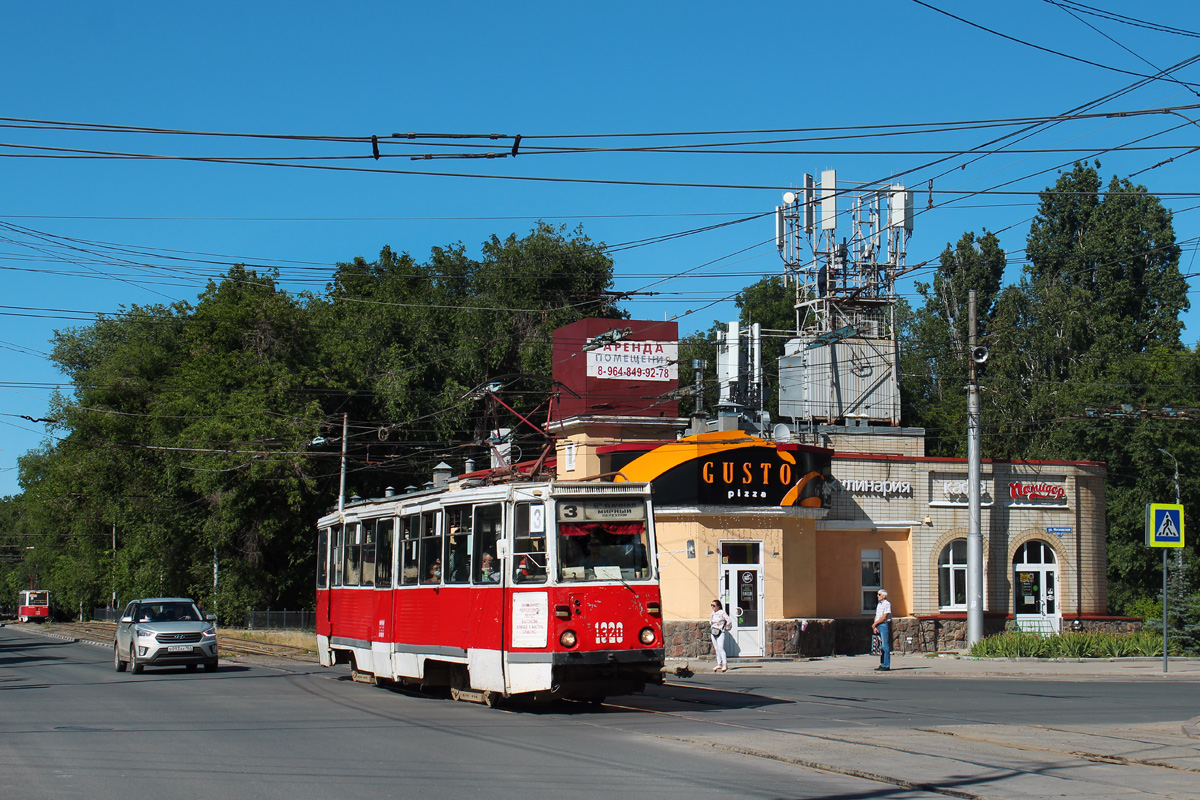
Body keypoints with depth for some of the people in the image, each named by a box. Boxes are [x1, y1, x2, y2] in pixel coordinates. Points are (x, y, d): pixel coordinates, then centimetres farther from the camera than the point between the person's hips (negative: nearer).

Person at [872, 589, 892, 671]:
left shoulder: (887, 604, -9)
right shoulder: (879, 605, 18)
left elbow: (884, 617, -14)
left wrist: (874, 624, -9)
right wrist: (875, 627, 1)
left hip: (884, 625, -9)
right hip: (878, 626, 9)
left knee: (885, 646, -8)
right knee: (880, 646, 9)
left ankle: (886, 665, -7)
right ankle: (882, 664, 12)